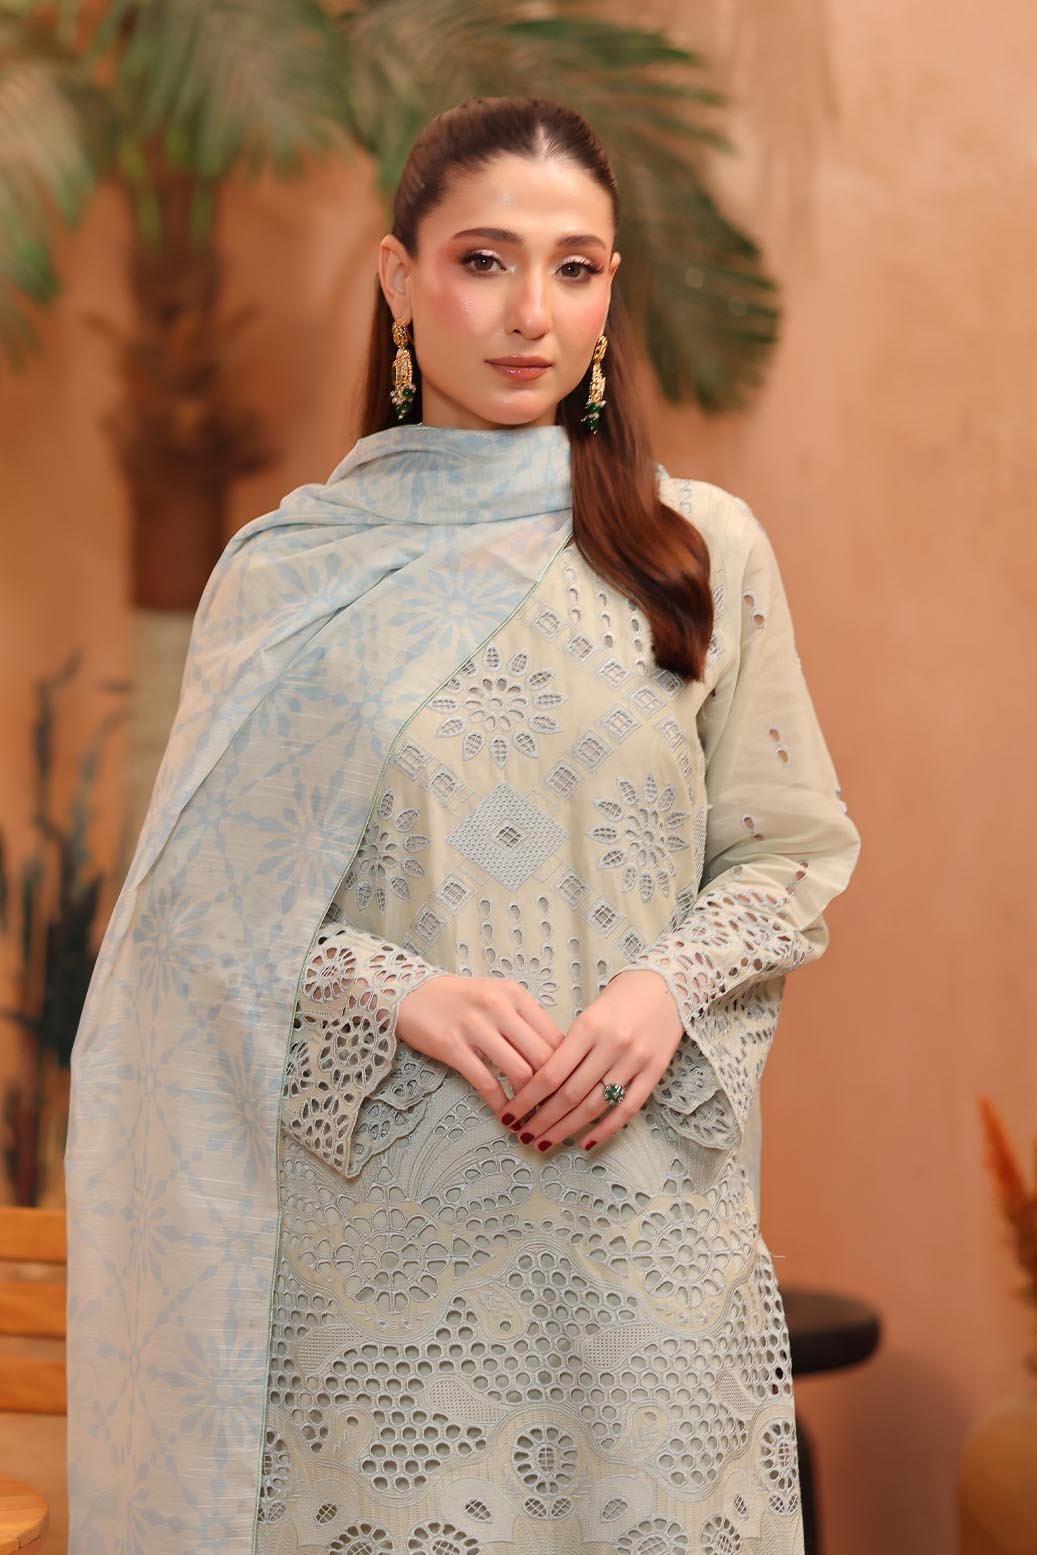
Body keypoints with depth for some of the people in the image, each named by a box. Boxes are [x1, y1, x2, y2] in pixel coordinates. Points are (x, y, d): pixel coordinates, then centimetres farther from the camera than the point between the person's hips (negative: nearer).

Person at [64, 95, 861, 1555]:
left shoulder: (703, 547, 4)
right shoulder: (292, 571, 2)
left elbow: (791, 851, 7)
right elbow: (210, 907, 1)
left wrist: (671, 986, -11)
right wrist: (406, 995, -15)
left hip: (645, 1205, 1)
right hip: (377, 1213, 0)